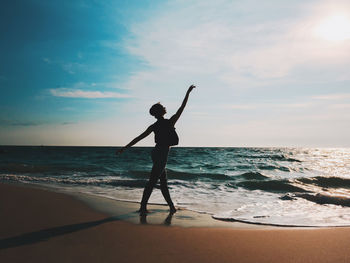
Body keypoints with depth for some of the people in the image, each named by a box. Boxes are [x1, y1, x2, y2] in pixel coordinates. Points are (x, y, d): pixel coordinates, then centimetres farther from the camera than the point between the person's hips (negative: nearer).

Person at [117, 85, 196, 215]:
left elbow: (138, 138, 1)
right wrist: (188, 92, 2)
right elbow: (182, 107, -6)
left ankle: (171, 206, 21)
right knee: (152, 181, -5)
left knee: (163, 181, 12)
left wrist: (125, 147, 6)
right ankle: (143, 207, -1)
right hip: (162, 154, -7)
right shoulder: (169, 122, -12)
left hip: (156, 153, 7)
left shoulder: (154, 126, 2)